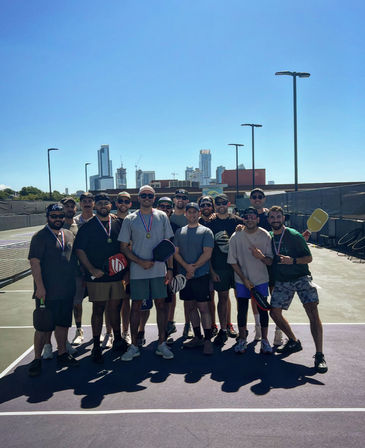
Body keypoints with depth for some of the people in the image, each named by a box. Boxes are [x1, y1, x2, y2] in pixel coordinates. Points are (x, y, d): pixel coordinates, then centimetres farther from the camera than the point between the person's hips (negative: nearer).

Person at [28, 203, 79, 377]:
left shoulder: (69, 234, 11)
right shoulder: (40, 237, -8)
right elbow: (35, 263, -13)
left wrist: (77, 280, 16)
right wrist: (40, 287, -19)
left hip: (67, 290, 6)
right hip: (47, 291, -6)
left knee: (63, 323, 15)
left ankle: (62, 353, 30)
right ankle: (37, 359, 17)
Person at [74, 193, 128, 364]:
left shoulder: (118, 224, 9)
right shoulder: (87, 226, 0)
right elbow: (79, 250, -4)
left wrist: (124, 267, 5)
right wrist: (92, 269, -13)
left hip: (117, 275, 3)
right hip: (97, 276, -3)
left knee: (115, 307, 12)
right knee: (98, 310, 3)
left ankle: (118, 340, 28)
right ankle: (96, 347, 14)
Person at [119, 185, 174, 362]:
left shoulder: (162, 217, 6)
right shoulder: (129, 219, 3)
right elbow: (123, 247, 3)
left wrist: (170, 268, 1)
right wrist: (140, 262, -10)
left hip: (159, 270, 1)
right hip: (137, 271, -1)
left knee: (160, 304, 6)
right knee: (136, 306, 6)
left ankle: (162, 344, 17)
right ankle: (134, 346, 18)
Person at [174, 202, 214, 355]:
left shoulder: (206, 231, 0)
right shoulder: (179, 232, 12)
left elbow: (207, 254, -8)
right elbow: (176, 253, 6)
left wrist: (194, 268, -14)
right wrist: (186, 266, -9)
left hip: (201, 275, -4)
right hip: (184, 275, 5)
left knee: (203, 308, -4)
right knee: (191, 307, 11)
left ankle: (208, 340, 4)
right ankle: (197, 337, 23)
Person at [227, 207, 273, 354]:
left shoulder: (265, 236, -4)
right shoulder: (236, 237, -5)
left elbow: (270, 262, -5)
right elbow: (233, 262, -1)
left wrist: (261, 256, -28)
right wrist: (244, 279, -7)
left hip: (261, 280, 0)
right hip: (242, 280, 0)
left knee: (262, 309, 5)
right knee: (242, 310, 5)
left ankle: (264, 340, 22)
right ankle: (242, 340, 21)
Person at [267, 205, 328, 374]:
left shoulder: (294, 235, -7)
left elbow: (309, 258, -5)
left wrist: (293, 260, -22)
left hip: (301, 277, -4)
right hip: (281, 281, 5)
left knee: (313, 311, -18)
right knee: (275, 312, 2)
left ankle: (319, 355, -11)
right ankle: (294, 342, 25)